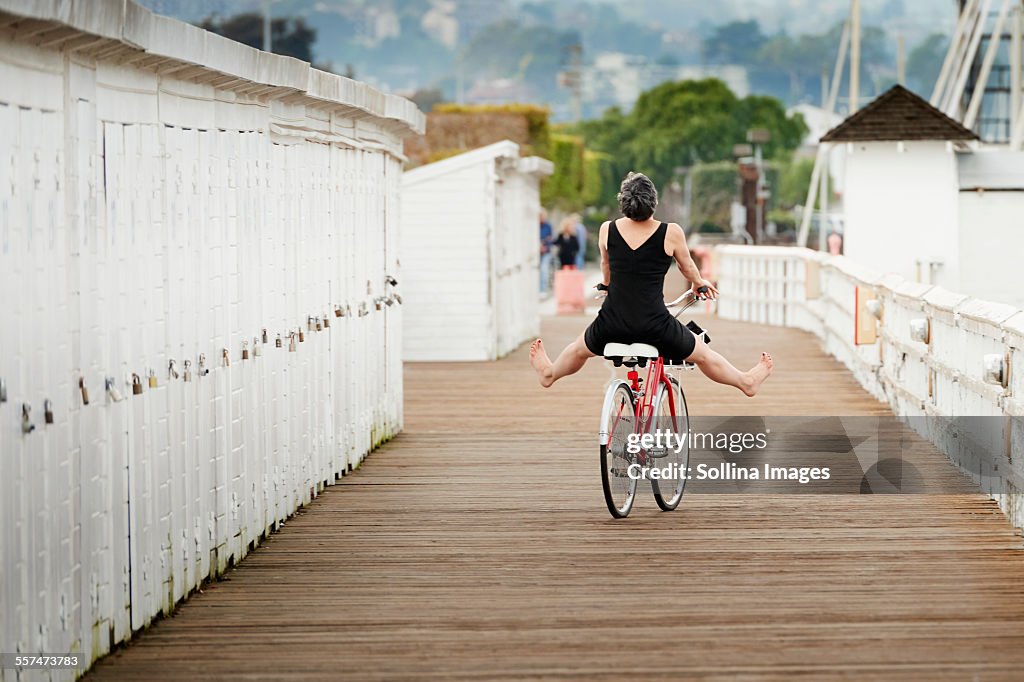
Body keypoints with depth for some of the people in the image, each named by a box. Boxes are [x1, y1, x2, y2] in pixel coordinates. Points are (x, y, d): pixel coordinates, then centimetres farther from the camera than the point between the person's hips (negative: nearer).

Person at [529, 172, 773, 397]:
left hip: (612, 326, 2)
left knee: (580, 349, 34)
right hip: (655, 326, -2)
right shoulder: (671, 233, -7)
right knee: (702, 354, 24)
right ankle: (746, 381, 44)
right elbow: (687, 267, 13)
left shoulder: (607, 230, 0)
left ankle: (549, 373, 59)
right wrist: (699, 283, 37)